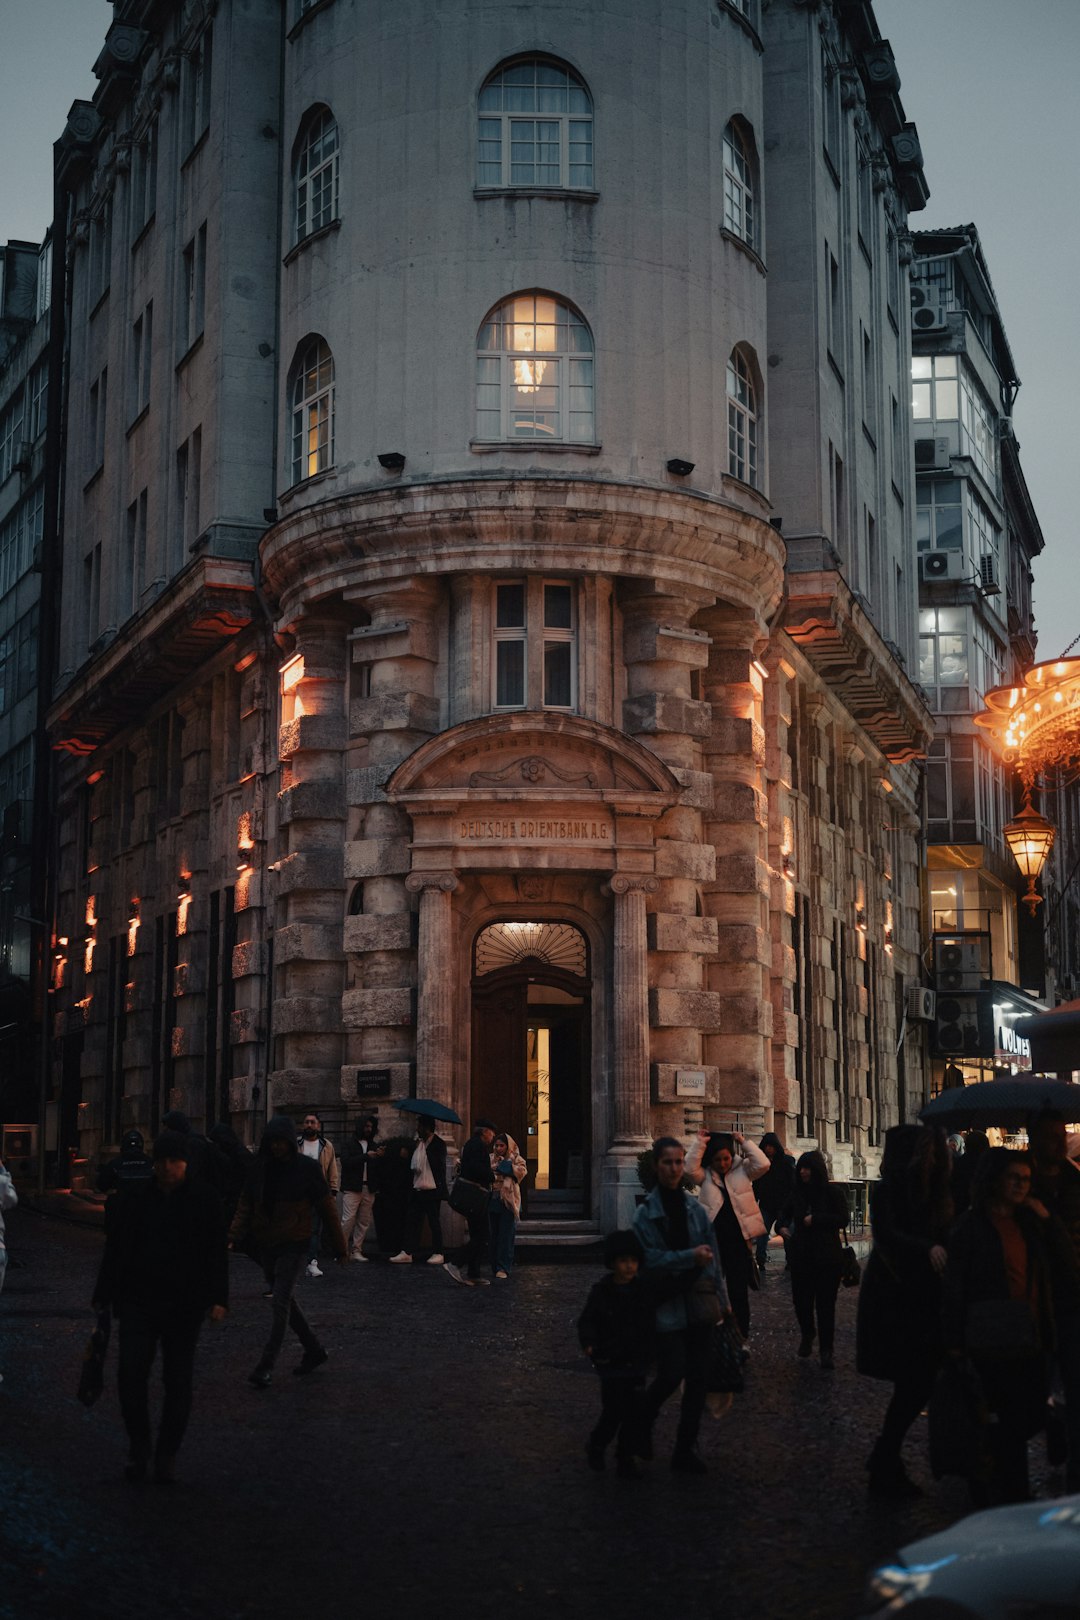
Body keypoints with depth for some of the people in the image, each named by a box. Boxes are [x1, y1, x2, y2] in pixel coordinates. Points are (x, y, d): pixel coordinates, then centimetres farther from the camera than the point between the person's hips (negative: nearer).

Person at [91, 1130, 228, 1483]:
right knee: (131, 1374, -8)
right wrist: (104, 1296, 7)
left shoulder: (204, 1199, 0)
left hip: (185, 1307, -1)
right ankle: (138, 1446, 10)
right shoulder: (135, 1199, 4)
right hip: (138, 1302, 1)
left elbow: (216, 1252, 0)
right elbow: (115, 1251, 8)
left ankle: (167, 1454, 17)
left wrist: (218, 1298, -6)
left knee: (178, 1381, 4)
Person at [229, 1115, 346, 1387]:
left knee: (280, 1302, -11)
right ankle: (314, 1351, 28)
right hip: (266, 1246, 5)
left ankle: (266, 1365, -9)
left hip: (294, 1245, -5)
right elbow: (245, 1206, 4)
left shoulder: (307, 1168, -8)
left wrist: (340, 1249, -2)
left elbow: (327, 1209, -4)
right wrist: (234, 1237, -11)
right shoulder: (260, 1168, 3)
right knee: (285, 1301, 13)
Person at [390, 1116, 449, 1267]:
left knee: (434, 1222, 2)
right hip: (417, 1190, 7)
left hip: (432, 1190, -7)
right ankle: (407, 1253, 7)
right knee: (412, 1221, 5)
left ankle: (438, 1253, 11)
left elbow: (439, 1165, -14)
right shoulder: (418, 1143, 12)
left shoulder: (438, 1144, -10)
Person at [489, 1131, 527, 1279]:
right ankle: (495, 1268, 15)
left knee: (506, 1236, -7)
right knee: (493, 1236, 6)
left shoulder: (515, 1159, 4)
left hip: (508, 1201, -4)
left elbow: (521, 1171, -13)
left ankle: (503, 1268, -8)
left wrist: (504, 1165, -12)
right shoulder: (489, 1159, 13)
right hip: (492, 1201, 4)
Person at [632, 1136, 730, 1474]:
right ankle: (642, 1423, 24)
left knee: (698, 1379, 5)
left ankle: (686, 1450, 18)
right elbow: (649, 1258, -13)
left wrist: (722, 1299, 9)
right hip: (667, 1305, -4)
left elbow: (712, 1256, 9)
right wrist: (690, 1257, -20)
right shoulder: (645, 1213, -6)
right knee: (671, 1375, -6)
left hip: (699, 1303, 4)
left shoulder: (694, 1208, 5)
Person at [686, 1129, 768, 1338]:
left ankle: (741, 1335, 16)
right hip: (712, 1239, 1)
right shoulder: (705, 1174, 3)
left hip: (738, 1239, -1)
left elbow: (763, 1165, -11)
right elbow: (691, 1168, -16)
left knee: (739, 1290, 6)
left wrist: (744, 1142, -9)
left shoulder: (742, 1169, 4)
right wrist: (700, 1143, -14)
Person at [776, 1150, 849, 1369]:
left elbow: (842, 1219, -10)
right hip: (801, 1256, 4)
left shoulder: (833, 1192, -6)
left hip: (827, 1256, -4)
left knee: (825, 1303, -1)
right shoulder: (798, 1192, 7)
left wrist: (816, 1219, -17)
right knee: (801, 1299, 5)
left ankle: (826, 1349, 9)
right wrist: (781, 1226, -3)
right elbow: (786, 1212, 18)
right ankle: (807, 1335, 34)